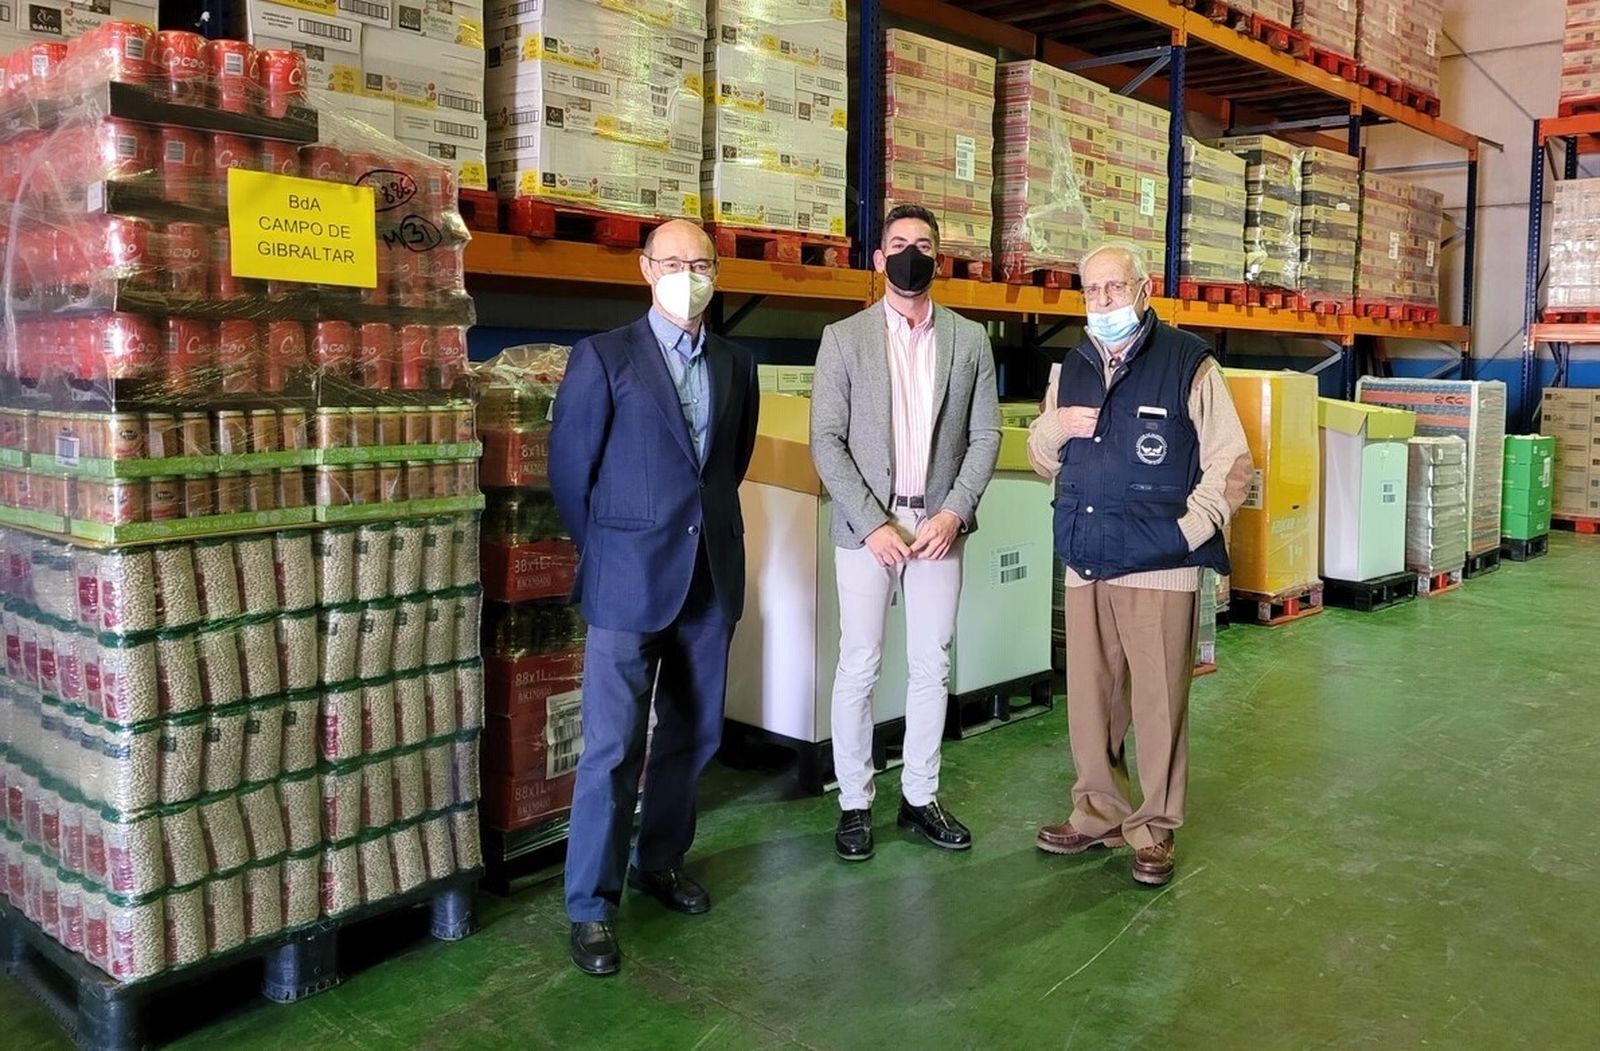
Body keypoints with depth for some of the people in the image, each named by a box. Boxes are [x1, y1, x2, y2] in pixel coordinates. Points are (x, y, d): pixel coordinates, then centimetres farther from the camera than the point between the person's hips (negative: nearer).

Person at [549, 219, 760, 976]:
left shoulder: (736, 366, 10)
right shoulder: (603, 357, -4)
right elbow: (568, 470, -1)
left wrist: (712, 527, 15)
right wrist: (606, 554, 4)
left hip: (712, 576, 5)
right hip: (631, 577, -5)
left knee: (693, 734, 14)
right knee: (612, 748, -3)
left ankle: (660, 863, 33)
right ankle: (591, 907, 9)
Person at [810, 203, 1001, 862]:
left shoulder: (969, 339, 8)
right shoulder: (844, 338, 2)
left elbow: (985, 435, 6)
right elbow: (826, 441, -4)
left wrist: (954, 512, -7)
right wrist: (873, 523, -12)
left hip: (939, 525, 2)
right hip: (867, 527, -2)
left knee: (932, 667, 8)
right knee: (859, 667, 1)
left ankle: (920, 798, 21)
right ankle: (854, 805, 13)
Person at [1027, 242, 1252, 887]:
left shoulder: (1188, 364, -3)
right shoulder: (1071, 369, 14)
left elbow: (1232, 466, -3)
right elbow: (1042, 460, 21)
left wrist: (1185, 530, -12)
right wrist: (1055, 425, 0)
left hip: (1159, 569, -5)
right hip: (1084, 567, 5)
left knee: (1159, 704, 1)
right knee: (1089, 699, 12)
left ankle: (1155, 829, 15)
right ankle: (1098, 814, 27)